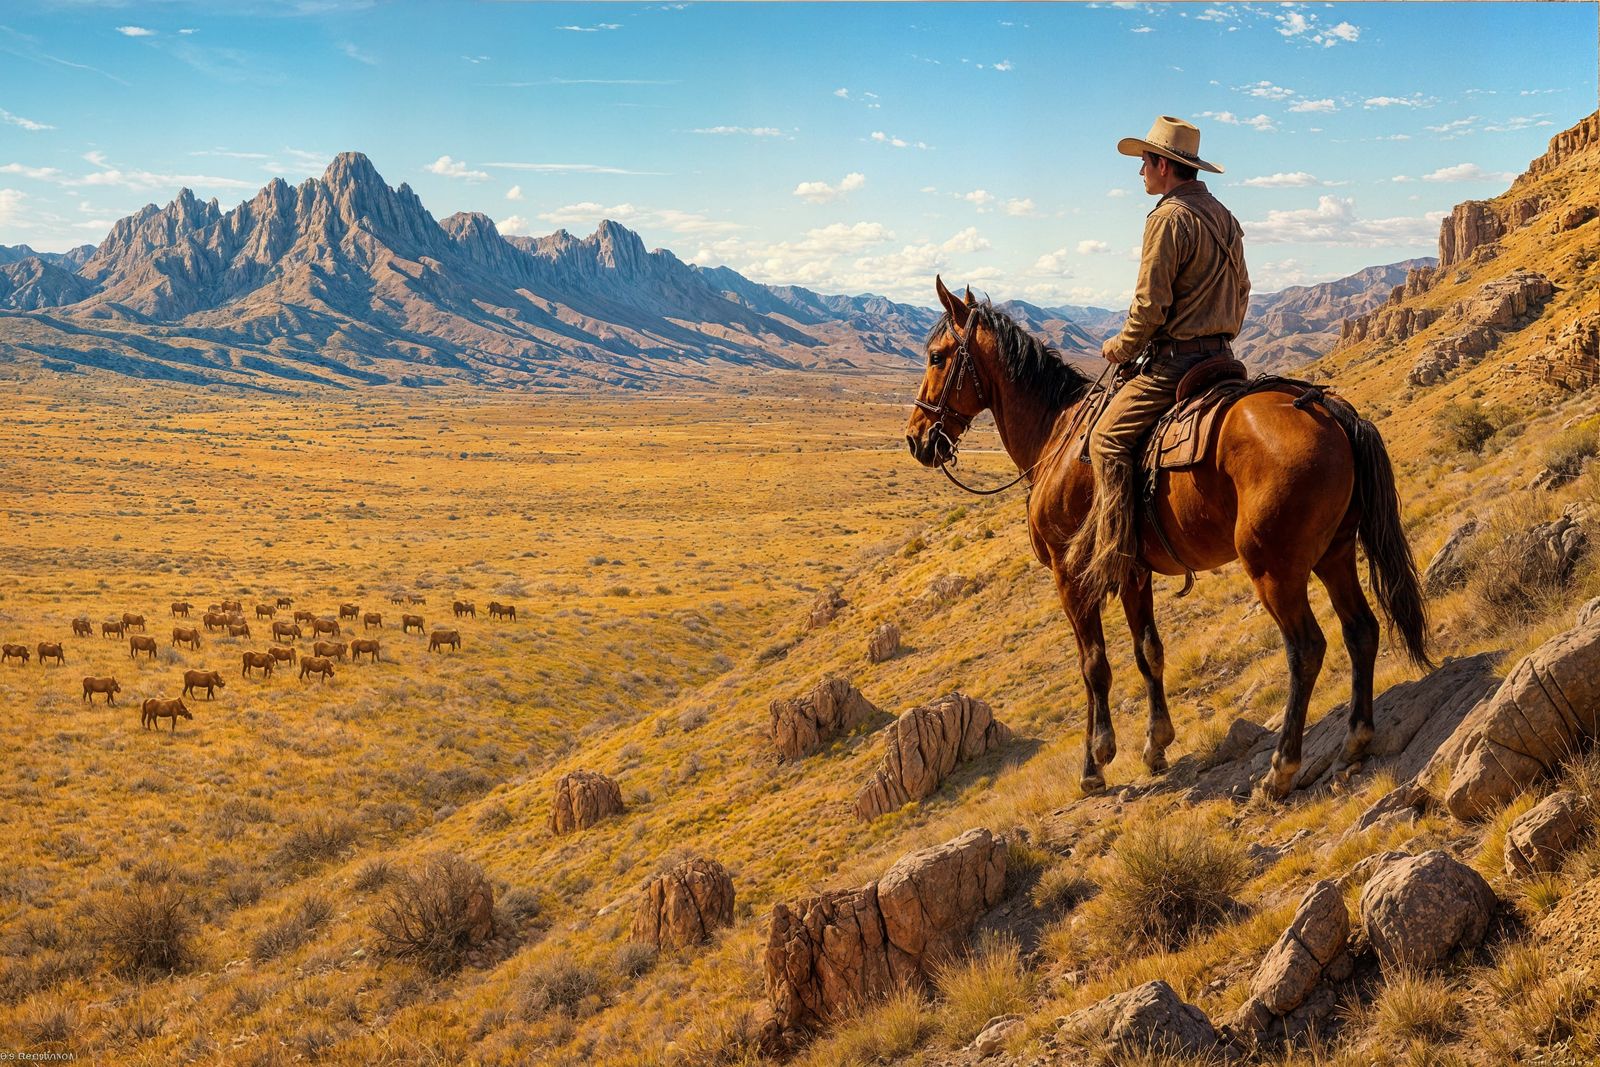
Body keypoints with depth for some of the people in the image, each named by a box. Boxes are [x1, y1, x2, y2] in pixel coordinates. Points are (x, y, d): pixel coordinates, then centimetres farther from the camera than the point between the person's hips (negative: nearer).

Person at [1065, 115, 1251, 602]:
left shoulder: (1169, 218, -14)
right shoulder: (1224, 217, 15)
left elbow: (1150, 305, -18)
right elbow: (1241, 291, 22)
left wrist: (1120, 349, -3)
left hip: (1177, 360, -10)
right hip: (1219, 355, 10)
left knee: (1109, 437, -11)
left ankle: (1111, 555, -18)